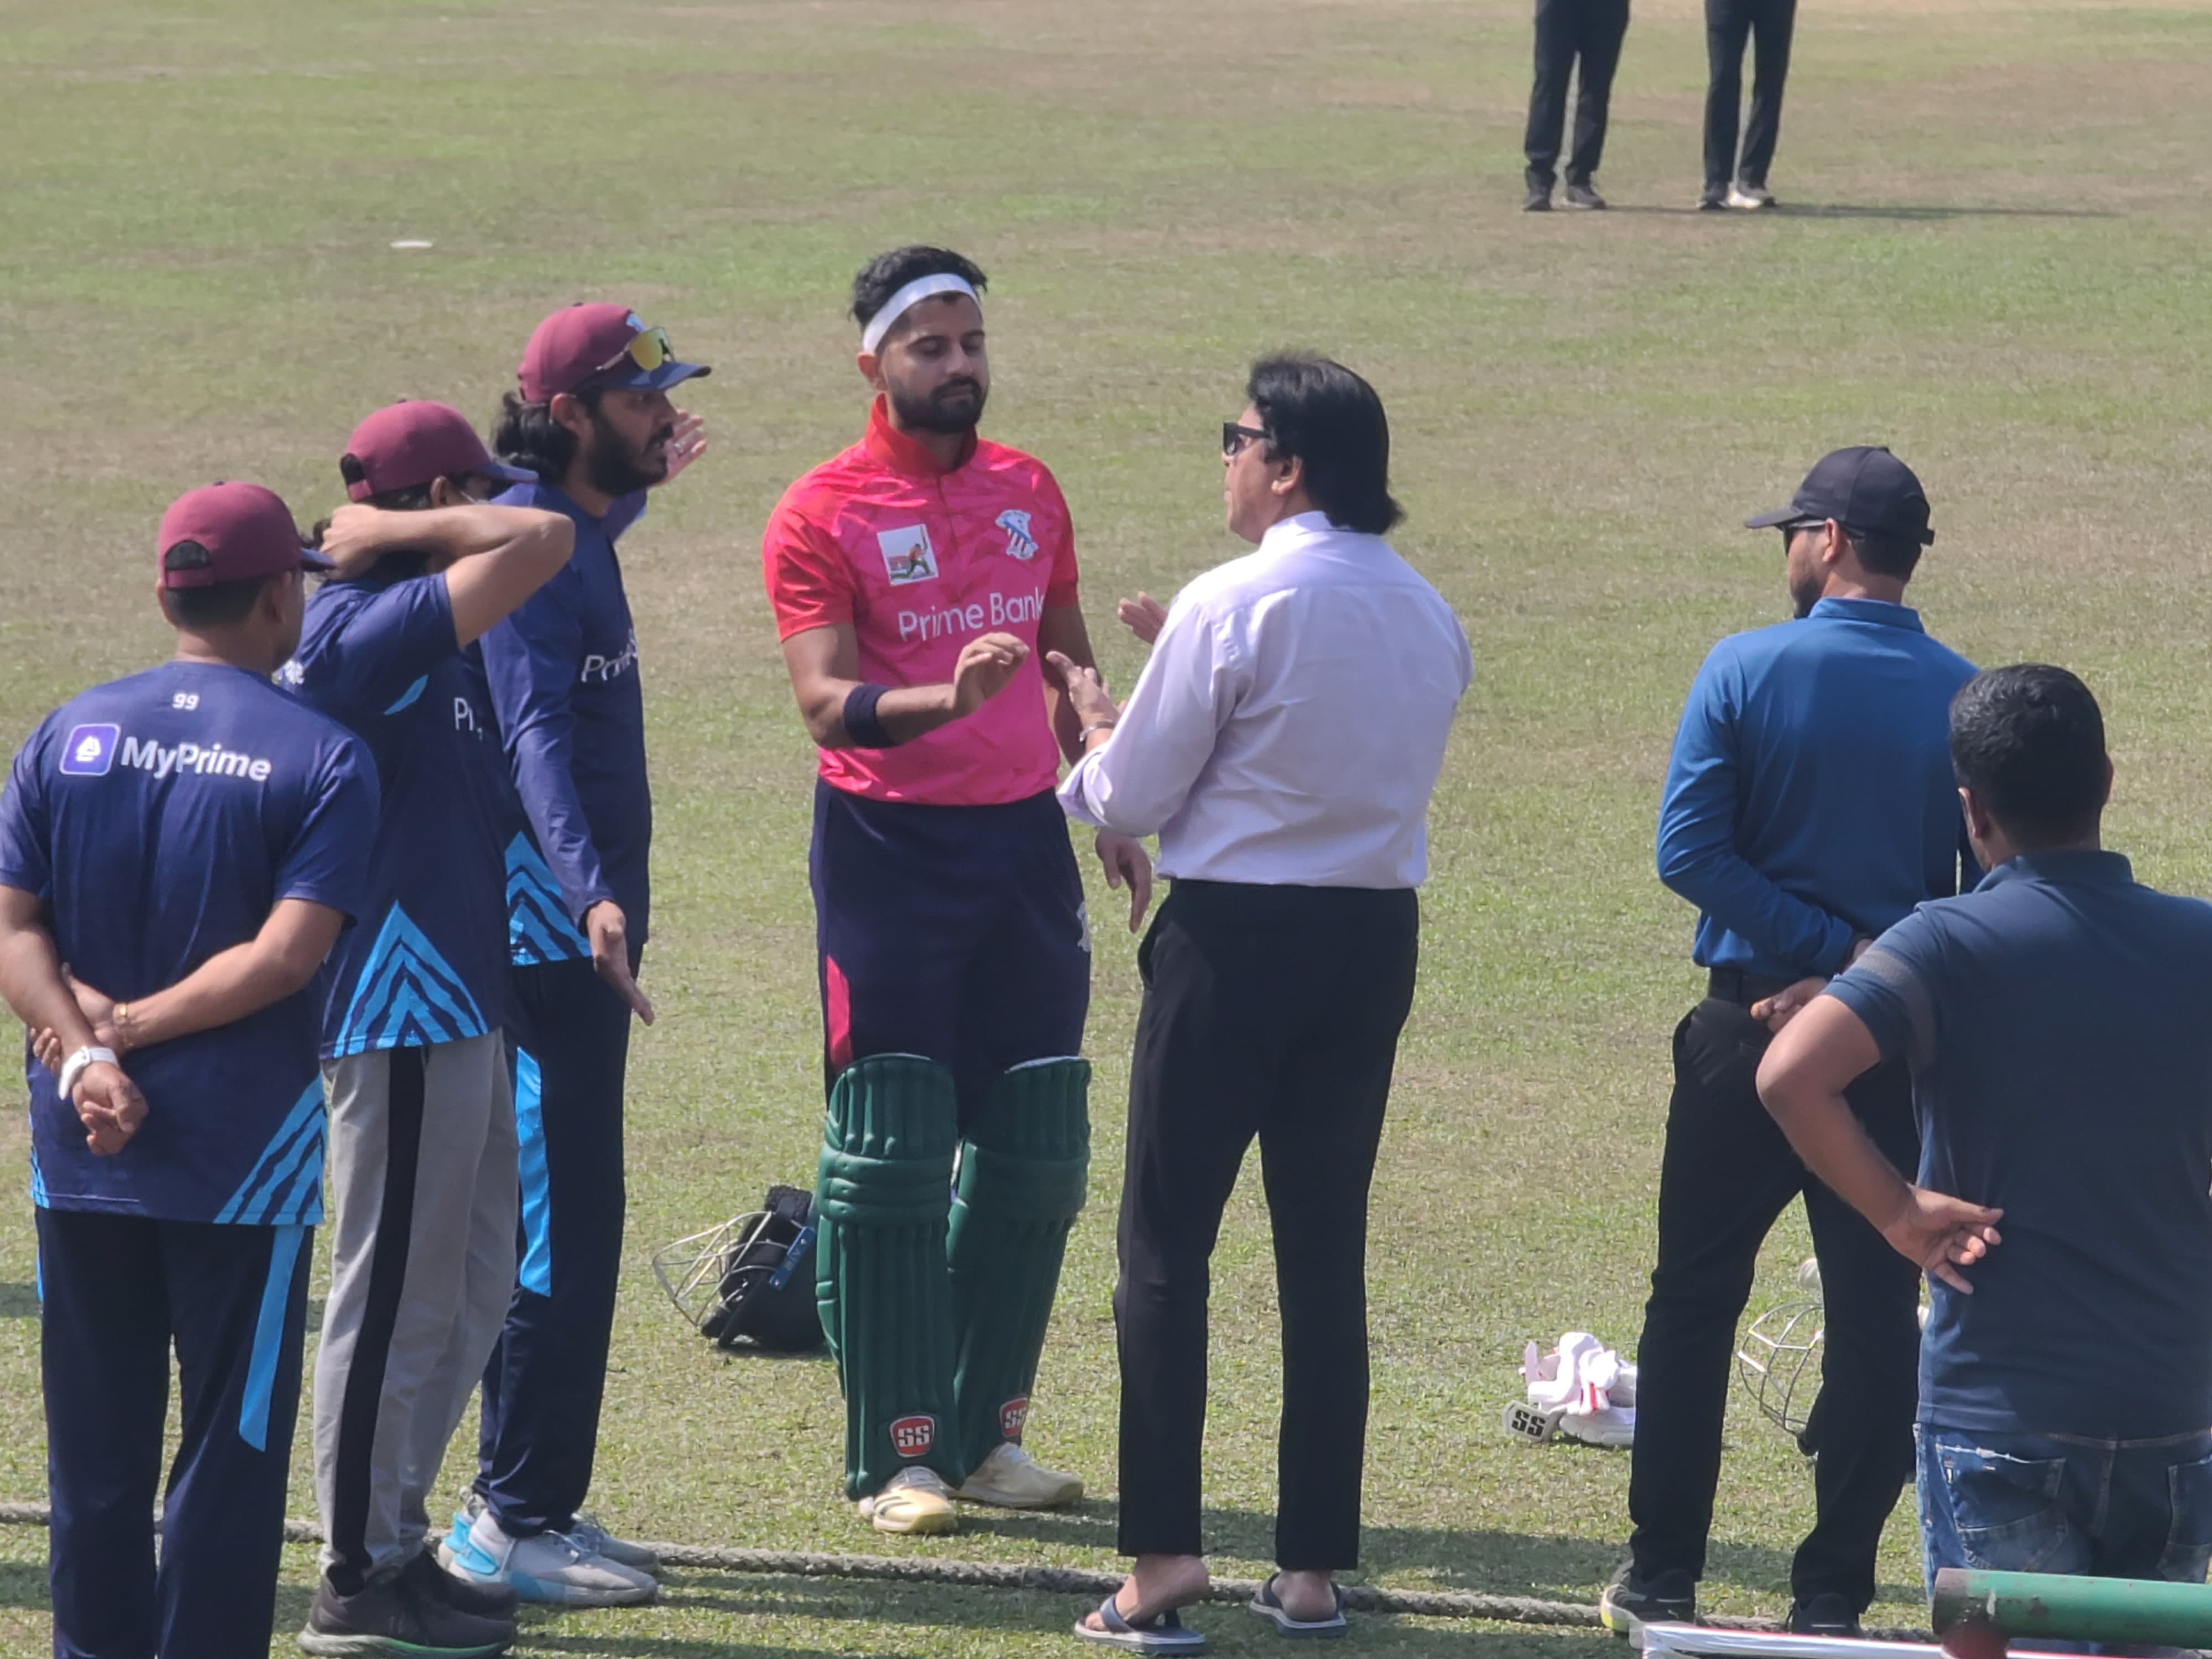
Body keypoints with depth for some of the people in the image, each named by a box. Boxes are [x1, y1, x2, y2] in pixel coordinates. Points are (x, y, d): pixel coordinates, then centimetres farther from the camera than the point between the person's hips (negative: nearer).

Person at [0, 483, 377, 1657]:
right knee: (232, 1440, 3)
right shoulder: (324, 757, -6)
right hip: (245, 1152, -3)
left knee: (95, 1440, 12)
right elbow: (285, 955, -15)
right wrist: (129, 1030, -12)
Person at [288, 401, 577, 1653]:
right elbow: (541, 540, -26)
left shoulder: (420, 631, 12)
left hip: (460, 1008, 11)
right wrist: (398, 530, -15)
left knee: (470, 1294, 18)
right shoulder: (368, 631, -19)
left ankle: (400, 1547, 25)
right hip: (404, 1014, -11)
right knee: (399, 1299, -3)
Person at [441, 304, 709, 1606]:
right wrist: (589, 891, -43)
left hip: (580, 923, 10)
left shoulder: (576, 529, 12)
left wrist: (639, 486, 47)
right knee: (565, 1218, -9)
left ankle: (536, 1503, 20)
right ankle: (514, 1519, -5)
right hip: (547, 924, -10)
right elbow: (537, 732, -31)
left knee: (566, 1217, 14)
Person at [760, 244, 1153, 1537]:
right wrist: (948, 698, -33)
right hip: (891, 846, -5)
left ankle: (990, 1433, 16)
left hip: (1024, 836, 5)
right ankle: (899, 1456, 1)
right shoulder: (823, 516, -6)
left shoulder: (1030, 493, 11)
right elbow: (826, 701, -17)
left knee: (1035, 1154, 5)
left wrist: (1116, 815, 15)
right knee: (891, 1161, -4)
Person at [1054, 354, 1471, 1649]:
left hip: (1236, 936, -6)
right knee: (1327, 1250, 11)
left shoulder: (1234, 607, -14)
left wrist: (1098, 726, 14)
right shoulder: (1428, 616, 6)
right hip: (1376, 935, 6)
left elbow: (1132, 798, -10)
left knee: (1167, 1244, 1)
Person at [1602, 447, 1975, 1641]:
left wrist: (1824, 953, -11)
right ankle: (1833, 1597, 7)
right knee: (1876, 1312, 7)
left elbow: (1689, 852, -13)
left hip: (1751, 1020, -1)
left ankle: (1662, 1576, 14)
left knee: (1693, 1299, 11)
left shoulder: (1747, 670, -7)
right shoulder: (1966, 698, -3)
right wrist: (1864, 967, -9)